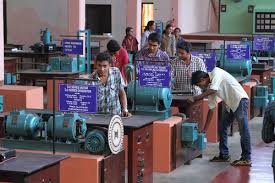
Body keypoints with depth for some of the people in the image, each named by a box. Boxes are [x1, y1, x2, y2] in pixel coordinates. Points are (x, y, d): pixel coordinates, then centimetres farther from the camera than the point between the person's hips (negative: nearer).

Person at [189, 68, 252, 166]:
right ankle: (224, 155, 20)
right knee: (222, 127, 11)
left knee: (243, 130, -8)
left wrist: (195, 98, -19)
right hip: (230, 105, 9)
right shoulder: (210, 86, 11)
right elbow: (211, 108, 13)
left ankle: (246, 159, -6)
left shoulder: (216, 72, -11)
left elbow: (212, 91, -24)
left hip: (240, 100, -9)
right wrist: (205, 129, 13)